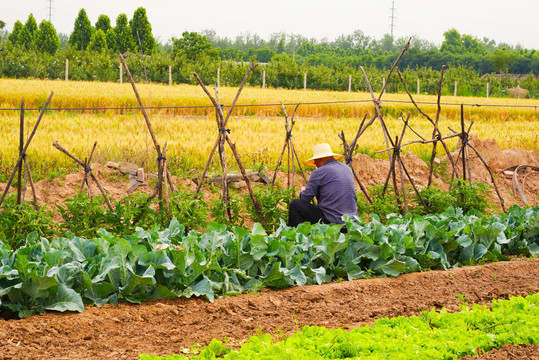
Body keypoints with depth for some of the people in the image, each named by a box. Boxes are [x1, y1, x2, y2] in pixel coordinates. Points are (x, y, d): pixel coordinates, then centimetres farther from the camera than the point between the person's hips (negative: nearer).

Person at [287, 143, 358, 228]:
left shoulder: (319, 172, -8)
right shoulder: (348, 169, 13)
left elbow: (305, 198, -2)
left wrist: (303, 191, 22)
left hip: (332, 222, -7)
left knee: (295, 204, 7)